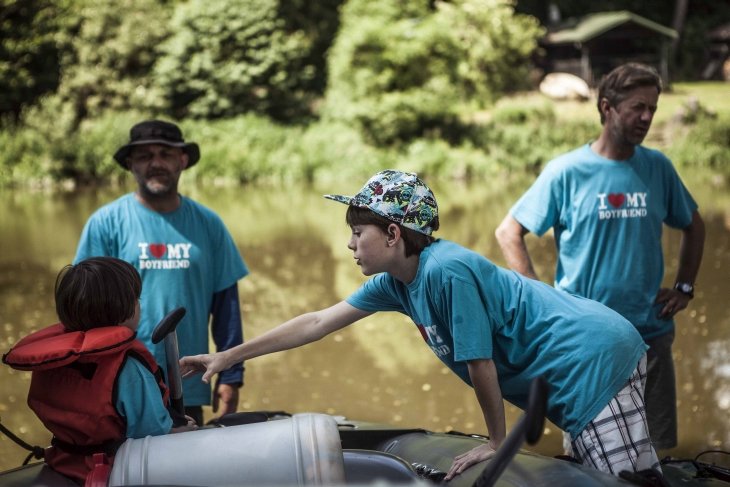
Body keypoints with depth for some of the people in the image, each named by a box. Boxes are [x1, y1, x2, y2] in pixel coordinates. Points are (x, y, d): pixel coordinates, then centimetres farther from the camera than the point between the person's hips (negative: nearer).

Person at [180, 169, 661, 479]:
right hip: (585, 362, 9)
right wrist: (228, 357, 14)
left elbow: (479, 364, -17)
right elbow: (318, 323, 11)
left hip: (594, 362, -9)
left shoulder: (448, 271, -22)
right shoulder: (396, 281, 6)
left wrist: (498, 441, -4)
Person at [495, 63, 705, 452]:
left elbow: (693, 226, 21)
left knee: (659, 448, 10)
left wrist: (684, 287, 11)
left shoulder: (658, 168, 5)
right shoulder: (567, 171, -6)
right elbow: (508, 233, -2)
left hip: (651, 332, 4)